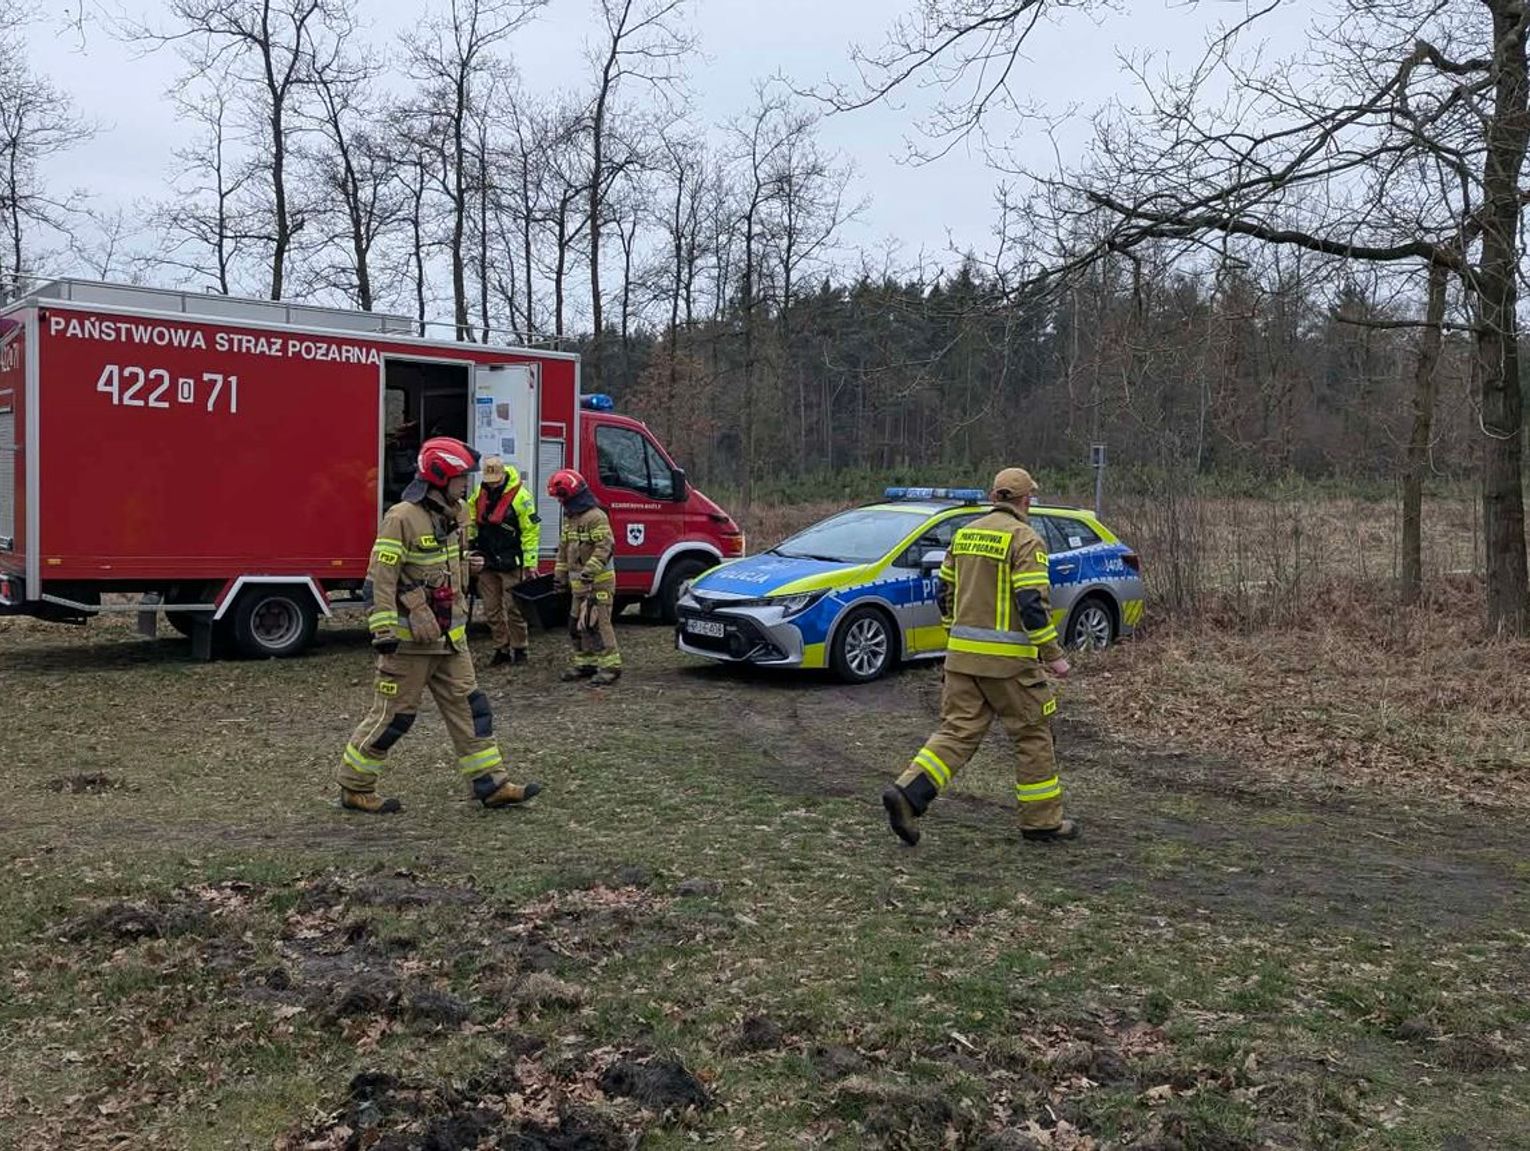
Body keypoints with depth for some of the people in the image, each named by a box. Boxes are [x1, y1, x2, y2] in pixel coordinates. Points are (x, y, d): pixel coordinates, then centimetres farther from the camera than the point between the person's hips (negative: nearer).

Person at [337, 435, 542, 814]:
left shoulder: (455, 514, 10)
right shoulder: (403, 518, -16)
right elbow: (380, 578, -19)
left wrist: (460, 618, 23)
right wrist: (384, 633, -22)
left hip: (450, 638, 8)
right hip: (410, 640, -8)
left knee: (469, 707, 6)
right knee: (393, 715, 1)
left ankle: (491, 784, 10)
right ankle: (354, 789, 15)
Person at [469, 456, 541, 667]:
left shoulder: (520, 496, -12)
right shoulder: (479, 493, 6)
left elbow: (531, 531, -12)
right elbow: (471, 521, 19)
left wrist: (530, 563, -13)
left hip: (510, 563, -6)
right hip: (487, 562, 6)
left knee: (513, 608, -1)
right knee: (492, 609, 9)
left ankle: (519, 649, 11)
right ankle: (502, 649, 18)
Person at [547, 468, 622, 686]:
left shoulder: (595, 517, -15)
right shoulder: (569, 518, 16)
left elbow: (605, 547, -22)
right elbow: (563, 549, 22)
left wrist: (589, 570, -27)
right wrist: (559, 575, 20)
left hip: (598, 582, -10)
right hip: (579, 583, 10)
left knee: (597, 623, -11)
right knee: (576, 624, 13)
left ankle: (610, 666, -7)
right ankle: (585, 663, 23)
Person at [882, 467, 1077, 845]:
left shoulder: (965, 533, 11)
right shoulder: (1025, 539, -10)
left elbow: (945, 593, 16)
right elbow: (1032, 603, -18)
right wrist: (1053, 655, -11)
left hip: (962, 653, 6)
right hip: (1008, 658, -6)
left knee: (957, 730, 8)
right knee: (1033, 735, 9)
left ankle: (907, 793, -9)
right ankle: (1042, 820, 18)